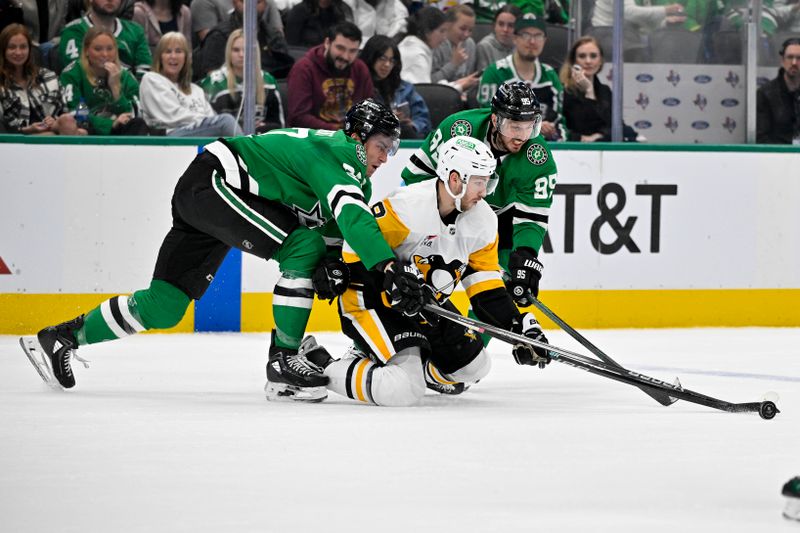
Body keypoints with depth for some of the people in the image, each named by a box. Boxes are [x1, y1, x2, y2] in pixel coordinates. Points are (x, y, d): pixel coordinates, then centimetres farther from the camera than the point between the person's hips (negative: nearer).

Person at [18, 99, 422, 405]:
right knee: (302, 248, -21)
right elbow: (351, 216, -34)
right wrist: (389, 269, -43)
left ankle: (61, 339, 19)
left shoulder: (356, 176, 12)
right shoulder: (335, 155, -19)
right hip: (213, 181, -10)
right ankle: (282, 363, -18)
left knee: (164, 307, 9)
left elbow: (329, 224, 9)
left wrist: (329, 268, -12)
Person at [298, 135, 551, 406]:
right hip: (370, 300, -9)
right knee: (405, 389, -25)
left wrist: (519, 326, -6)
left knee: (473, 365, 8)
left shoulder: (483, 220, -4)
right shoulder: (406, 206, -28)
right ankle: (321, 368, -7)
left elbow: (486, 286, 3)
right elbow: (358, 248, -23)